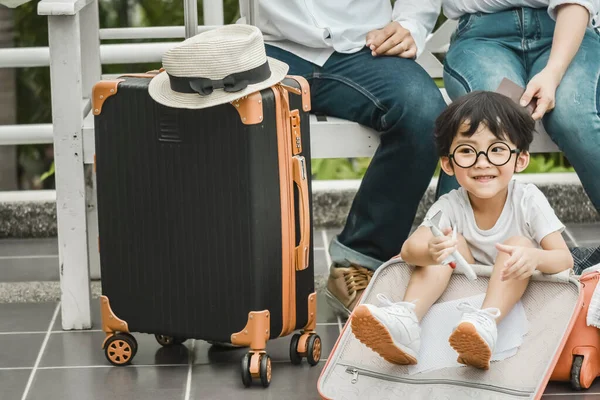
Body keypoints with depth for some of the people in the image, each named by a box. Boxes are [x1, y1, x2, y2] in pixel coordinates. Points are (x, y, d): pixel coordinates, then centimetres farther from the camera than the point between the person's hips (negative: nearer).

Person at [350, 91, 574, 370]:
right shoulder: (451, 205, -11)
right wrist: (429, 253, -52)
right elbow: (408, 249, -25)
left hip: (517, 293, -2)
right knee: (452, 241, -20)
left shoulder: (528, 201, -14)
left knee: (519, 243, -27)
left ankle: (485, 323, -51)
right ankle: (405, 320, -40)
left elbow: (565, 258, -21)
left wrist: (534, 258, -46)